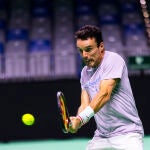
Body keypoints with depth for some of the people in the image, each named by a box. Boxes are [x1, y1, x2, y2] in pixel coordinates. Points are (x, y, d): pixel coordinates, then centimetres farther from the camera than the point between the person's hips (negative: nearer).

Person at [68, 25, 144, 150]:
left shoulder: (113, 60, -9)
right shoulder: (85, 73, 12)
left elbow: (104, 94, -21)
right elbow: (85, 105, 5)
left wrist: (80, 119, -32)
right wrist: (75, 121, -18)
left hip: (126, 134, -6)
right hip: (101, 137, 7)